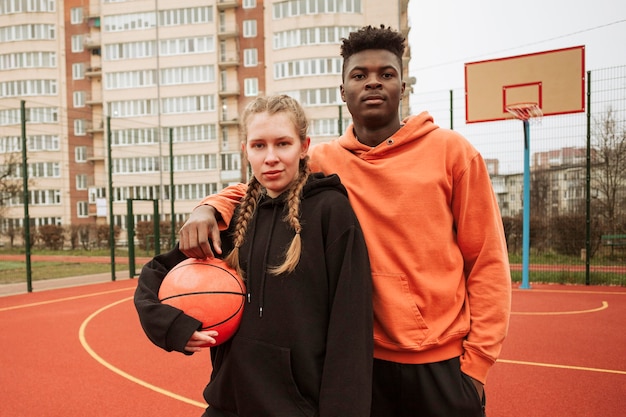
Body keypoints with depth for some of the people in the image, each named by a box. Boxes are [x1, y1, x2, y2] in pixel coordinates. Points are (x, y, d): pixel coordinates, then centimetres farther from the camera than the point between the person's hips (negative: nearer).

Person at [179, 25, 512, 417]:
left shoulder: (451, 150, -4)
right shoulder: (323, 161, -1)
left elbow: (487, 262, -3)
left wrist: (477, 361, -5)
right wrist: (209, 209, -12)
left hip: (443, 362, -1)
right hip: (364, 358, 2)